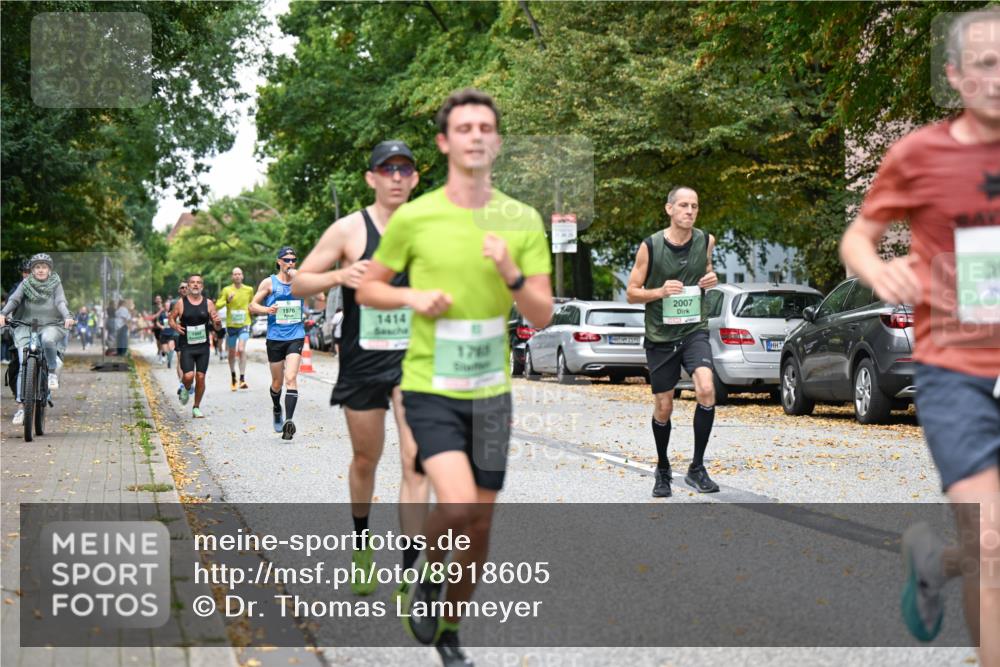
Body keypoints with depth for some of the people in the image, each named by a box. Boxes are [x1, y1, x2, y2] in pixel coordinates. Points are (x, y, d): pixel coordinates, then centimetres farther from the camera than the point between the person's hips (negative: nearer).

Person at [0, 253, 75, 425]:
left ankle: (53, 371, -9)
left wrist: (68, 317, -30)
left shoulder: (55, 284, 3)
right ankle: (21, 407, -5)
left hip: (51, 326, -1)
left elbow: (61, 302, -9)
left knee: (47, 339, -37)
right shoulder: (25, 284, 3)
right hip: (26, 327, 1)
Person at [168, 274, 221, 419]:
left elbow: (217, 326, 8)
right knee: (188, 376, -15)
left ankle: (196, 408, 15)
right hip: (186, 346, -2)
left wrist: (217, 322, -16)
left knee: (201, 377, 0)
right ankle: (186, 389, 21)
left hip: (203, 346, 2)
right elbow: (171, 318, 9)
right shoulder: (181, 303, 0)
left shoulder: (208, 303, 4)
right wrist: (175, 326, -12)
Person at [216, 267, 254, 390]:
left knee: (241, 349, -20)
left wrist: (251, 308, 2)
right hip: (231, 325, 1)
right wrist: (227, 300, -19)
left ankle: (242, 379, -19)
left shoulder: (249, 290, 5)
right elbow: (217, 305, -3)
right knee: (232, 353, 10)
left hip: (244, 325, -1)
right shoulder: (226, 290, 0)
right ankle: (233, 376, 32)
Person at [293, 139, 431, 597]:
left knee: (416, 463, -11)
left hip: (413, 358, 1)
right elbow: (298, 283, -2)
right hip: (362, 360, -1)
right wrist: (339, 275, -20)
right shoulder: (349, 230, -5)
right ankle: (361, 546, 39)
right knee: (365, 459, 14)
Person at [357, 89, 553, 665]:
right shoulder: (414, 217, -4)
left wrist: (511, 274, -19)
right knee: (457, 505, -22)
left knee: (481, 522, 9)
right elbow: (368, 289, 7)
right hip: (430, 387, -3)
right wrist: (413, 297, -13)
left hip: (492, 391, 3)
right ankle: (429, 582, 10)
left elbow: (543, 316, 0)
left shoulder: (523, 220, 1)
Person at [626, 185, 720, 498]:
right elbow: (631, 293, -1)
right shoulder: (650, 246, -8)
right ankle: (663, 470, 31)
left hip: (694, 330, 1)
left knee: (706, 390, -23)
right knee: (663, 407, 7)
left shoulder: (706, 241, 0)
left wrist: (711, 280, -2)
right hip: (660, 335, -1)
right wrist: (660, 291, -19)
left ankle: (697, 468, -11)